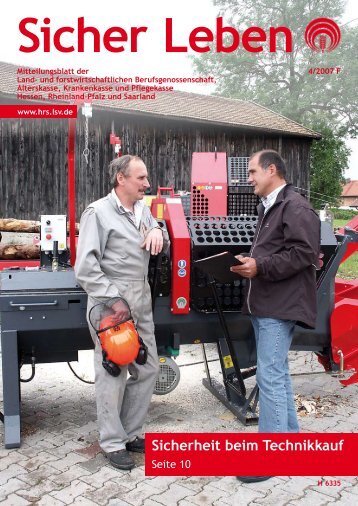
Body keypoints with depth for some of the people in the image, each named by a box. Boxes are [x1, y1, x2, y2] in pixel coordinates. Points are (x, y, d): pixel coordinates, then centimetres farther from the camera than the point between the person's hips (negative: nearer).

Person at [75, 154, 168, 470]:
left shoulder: (143, 209, 12)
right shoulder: (98, 212, -9)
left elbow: (160, 247, 24)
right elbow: (86, 267, -15)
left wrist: (157, 231, 1)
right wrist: (113, 299, -19)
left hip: (141, 302, 8)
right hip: (111, 304, -8)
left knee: (148, 368, 13)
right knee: (113, 374, 0)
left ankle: (131, 433, 30)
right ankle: (113, 443, 19)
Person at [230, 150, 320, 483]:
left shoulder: (295, 207, -12)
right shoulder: (268, 207, 20)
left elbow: (303, 253, -21)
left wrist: (260, 267, -21)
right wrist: (248, 262, 8)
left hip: (280, 306, -10)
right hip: (263, 303, 10)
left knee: (270, 376, -8)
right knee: (277, 373, 17)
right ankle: (289, 436, 30)